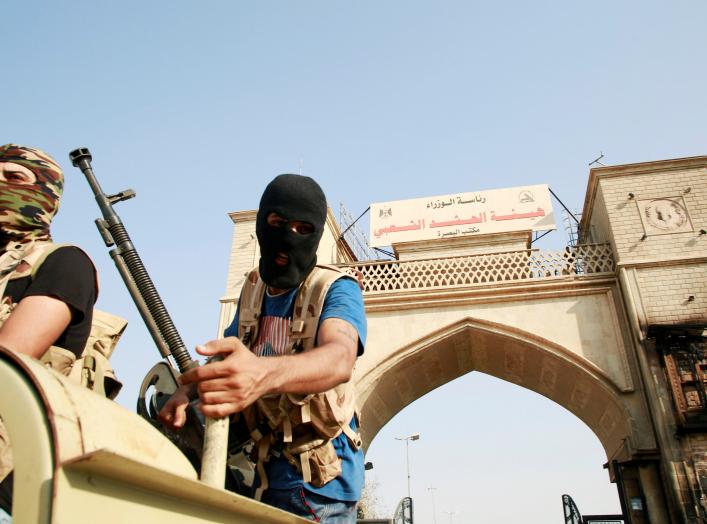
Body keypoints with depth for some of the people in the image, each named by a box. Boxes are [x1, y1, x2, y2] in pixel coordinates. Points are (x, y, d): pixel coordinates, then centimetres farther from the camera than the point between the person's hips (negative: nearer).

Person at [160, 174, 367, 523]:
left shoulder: (336, 289, -16)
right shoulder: (253, 288, 3)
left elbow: (340, 358, -36)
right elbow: (226, 353, 14)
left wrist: (265, 373, -56)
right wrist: (188, 389, -8)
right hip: (263, 477, 6)